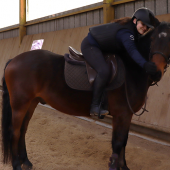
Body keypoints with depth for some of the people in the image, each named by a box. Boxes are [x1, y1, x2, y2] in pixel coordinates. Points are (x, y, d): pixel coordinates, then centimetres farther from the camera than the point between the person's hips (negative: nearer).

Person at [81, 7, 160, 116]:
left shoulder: (132, 28, 3)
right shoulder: (127, 33, -27)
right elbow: (132, 50, -44)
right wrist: (144, 64, -59)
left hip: (98, 47, 11)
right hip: (90, 46, -11)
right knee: (104, 71, -31)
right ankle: (95, 107, -26)